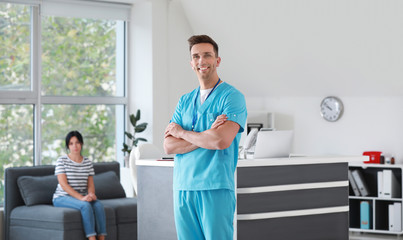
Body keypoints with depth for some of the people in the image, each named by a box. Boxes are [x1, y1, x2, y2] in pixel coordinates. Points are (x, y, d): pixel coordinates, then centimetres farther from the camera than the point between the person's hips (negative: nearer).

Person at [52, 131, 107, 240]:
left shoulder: (87, 162, 10)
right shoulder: (62, 160, -5)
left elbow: (90, 184, 8)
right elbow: (63, 184, -13)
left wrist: (91, 194, -17)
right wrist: (81, 197, -23)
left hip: (82, 197, 4)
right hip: (62, 198, -4)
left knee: (98, 205, -27)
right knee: (85, 206, -34)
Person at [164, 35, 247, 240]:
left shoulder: (232, 97, -3)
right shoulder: (185, 101, 15)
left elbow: (221, 141, -17)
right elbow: (169, 145, 4)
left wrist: (181, 132, -3)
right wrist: (207, 136, -10)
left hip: (216, 188, -5)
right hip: (183, 188, 6)